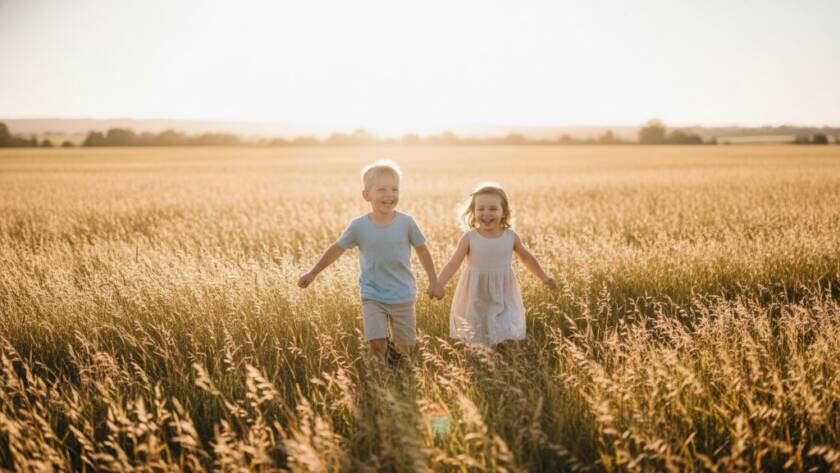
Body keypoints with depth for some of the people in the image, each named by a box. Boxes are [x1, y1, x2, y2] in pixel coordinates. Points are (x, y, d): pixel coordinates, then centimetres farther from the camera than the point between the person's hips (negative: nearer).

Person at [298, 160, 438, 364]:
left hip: (402, 296, 1)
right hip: (372, 296, -1)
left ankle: (393, 349, 45)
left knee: (403, 347, 8)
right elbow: (336, 250, 1)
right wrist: (312, 273, 5)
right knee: (376, 342, -13)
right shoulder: (359, 226, -10)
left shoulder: (406, 222, -10)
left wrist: (433, 280, 7)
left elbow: (422, 250, 2)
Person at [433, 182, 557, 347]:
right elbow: (453, 263, -15)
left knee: (505, 341, -2)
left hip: (502, 297, 1)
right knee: (476, 341, 8)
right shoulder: (469, 238, -11)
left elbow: (527, 258, 13)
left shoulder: (511, 236, -4)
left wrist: (544, 278, 15)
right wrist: (438, 284, -29)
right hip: (476, 299, -1)